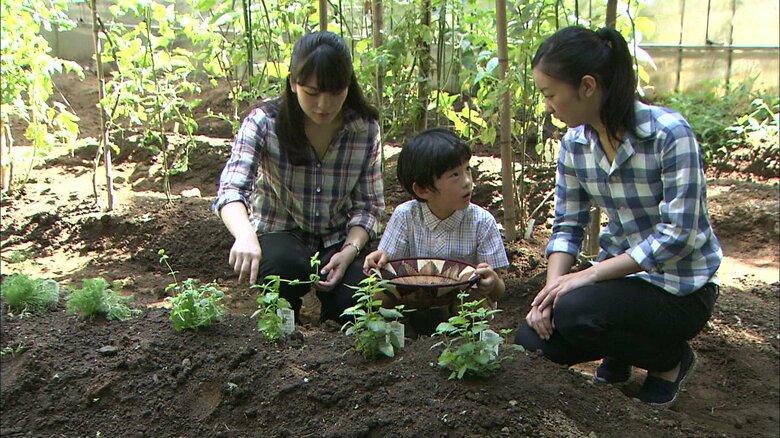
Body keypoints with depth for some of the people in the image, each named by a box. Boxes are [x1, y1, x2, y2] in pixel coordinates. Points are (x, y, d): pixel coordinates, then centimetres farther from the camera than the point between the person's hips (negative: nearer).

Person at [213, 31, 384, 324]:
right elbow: (231, 190, -28)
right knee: (287, 266, -36)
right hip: (278, 233, -1)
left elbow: (369, 204, -4)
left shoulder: (365, 128, -9)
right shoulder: (264, 122, -16)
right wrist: (245, 236, -51)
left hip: (339, 239, 2)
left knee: (357, 297, -26)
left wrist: (349, 250, -23)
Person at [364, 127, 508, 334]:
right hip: (413, 305, 0)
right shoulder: (405, 216, -5)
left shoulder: (481, 222, -7)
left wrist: (492, 283, -29)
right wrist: (381, 262, -25)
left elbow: (498, 293, -4)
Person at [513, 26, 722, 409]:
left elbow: (679, 233, -24)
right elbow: (567, 227, 1)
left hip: (681, 287, -5)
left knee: (574, 313, -30)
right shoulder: (574, 144, -3)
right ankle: (620, 353, 19)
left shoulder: (669, 133, -22)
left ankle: (671, 357, 2)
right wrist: (552, 286, -16)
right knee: (532, 337, -12)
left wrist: (590, 275, -26)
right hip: (619, 272, 6)